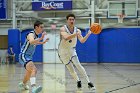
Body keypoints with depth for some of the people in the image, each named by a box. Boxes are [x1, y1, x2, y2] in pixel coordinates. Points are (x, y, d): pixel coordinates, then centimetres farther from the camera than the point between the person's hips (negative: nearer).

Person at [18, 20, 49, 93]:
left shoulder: (36, 35, 9)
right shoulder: (31, 34, -19)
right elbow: (31, 41, -43)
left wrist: (43, 42, 24)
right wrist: (41, 38, -46)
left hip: (29, 57, 11)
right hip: (24, 56, -11)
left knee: (30, 71, 32)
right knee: (33, 70, -34)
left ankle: (23, 84, 59)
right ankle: (33, 87, -53)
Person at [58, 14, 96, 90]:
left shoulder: (77, 30, -7)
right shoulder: (63, 29, -18)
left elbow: (82, 41, -18)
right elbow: (66, 37, -36)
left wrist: (88, 34, -34)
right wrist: (76, 34, -49)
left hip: (71, 50, 1)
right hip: (63, 51, -1)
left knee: (78, 65, -18)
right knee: (71, 69, 5)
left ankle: (88, 82, -21)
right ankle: (78, 81, 26)